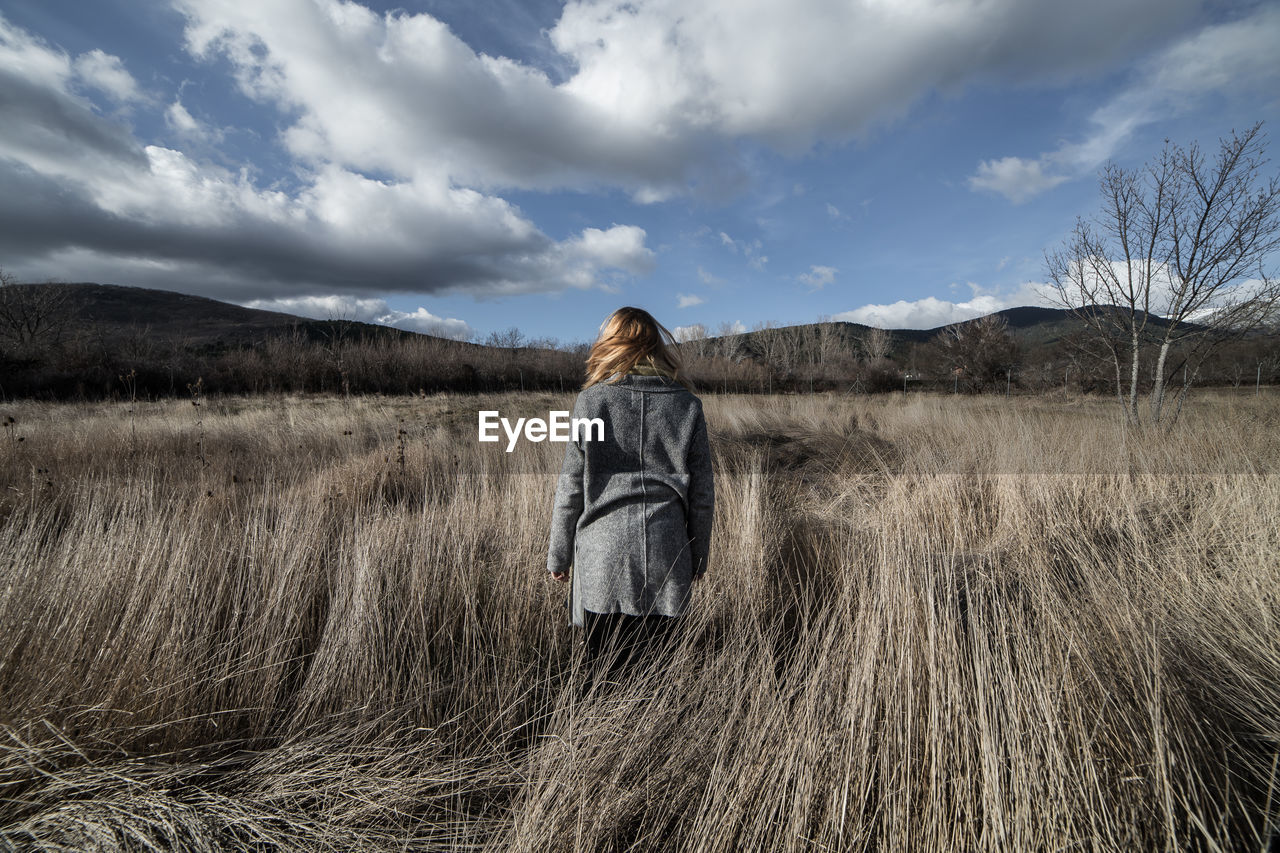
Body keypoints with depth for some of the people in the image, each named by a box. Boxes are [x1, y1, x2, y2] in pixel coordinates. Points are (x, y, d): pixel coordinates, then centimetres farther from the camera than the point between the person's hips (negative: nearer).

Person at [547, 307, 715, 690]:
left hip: (602, 558, -2)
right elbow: (702, 490, 4)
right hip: (666, 558, 2)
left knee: (604, 675, 12)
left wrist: (558, 556, 8)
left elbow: (571, 486, -3)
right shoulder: (687, 405, 1)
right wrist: (699, 557, 15)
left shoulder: (591, 401, -5)